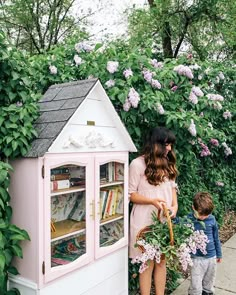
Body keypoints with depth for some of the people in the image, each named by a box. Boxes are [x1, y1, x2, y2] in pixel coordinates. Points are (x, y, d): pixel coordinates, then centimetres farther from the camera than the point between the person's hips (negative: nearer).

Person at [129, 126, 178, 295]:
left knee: (162, 260, 15)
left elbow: (172, 187, 15)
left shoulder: (168, 164, 9)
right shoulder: (138, 164, -12)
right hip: (146, 220, -6)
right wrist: (152, 201, -21)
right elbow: (131, 194, -9)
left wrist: (175, 205, -3)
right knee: (148, 262, 5)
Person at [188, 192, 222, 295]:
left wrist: (219, 254, 14)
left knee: (209, 282, 24)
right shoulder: (188, 220, -17)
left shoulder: (212, 219, -9)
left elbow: (216, 237, 4)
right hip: (197, 258, -3)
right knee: (196, 286, 3)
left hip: (211, 257, 3)